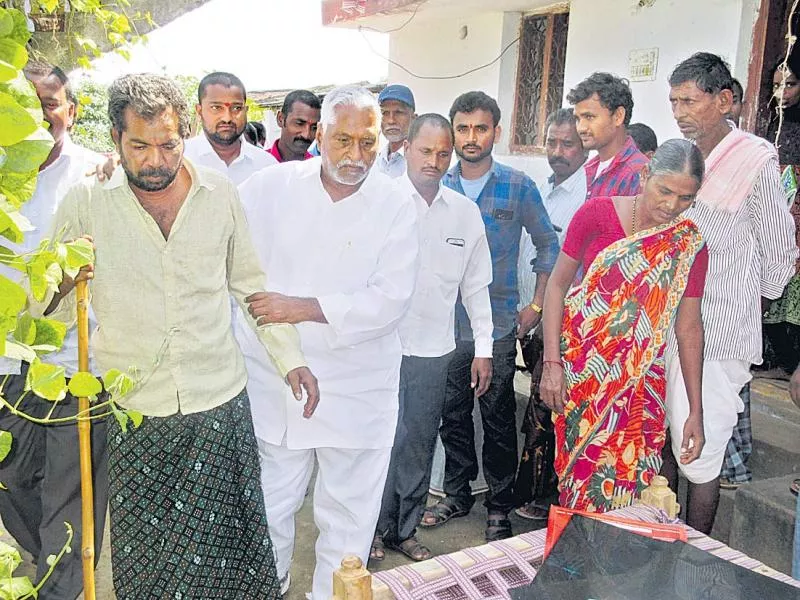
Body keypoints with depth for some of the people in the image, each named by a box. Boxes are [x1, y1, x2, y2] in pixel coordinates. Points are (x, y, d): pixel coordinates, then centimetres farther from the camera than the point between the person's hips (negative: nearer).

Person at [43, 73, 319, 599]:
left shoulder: (221, 194, 1)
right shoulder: (85, 203, -3)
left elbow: (251, 283, 10)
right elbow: (51, 312, 0)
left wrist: (291, 357, 3)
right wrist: (60, 283, -23)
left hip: (220, 402, 1)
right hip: (131, 412, 0)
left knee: (225, 539, 6)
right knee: (144, 549, 10)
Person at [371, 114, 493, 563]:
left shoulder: (466, 212, 5)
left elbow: (476, 285, 9)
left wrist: (484, 348, 8)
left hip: (434, 349, 3)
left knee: (420, 443, 13)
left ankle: (405, 529, 29)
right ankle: (376, 527, 25)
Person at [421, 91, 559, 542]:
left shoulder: (519, 187, -2)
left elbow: (549, 245, 5)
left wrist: (537, 306, 0)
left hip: (499, 323, -2)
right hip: (446, 323, 3)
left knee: (499, 420, 6)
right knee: (453, 415, 13)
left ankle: (500, 505, 22)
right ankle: (457, 493, 30)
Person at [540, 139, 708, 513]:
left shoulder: (689, 245, -2)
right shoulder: (597, 214, -7)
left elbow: (688, 328, 2)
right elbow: (558, 284, -2)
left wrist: (695, 412, 1)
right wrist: (551, 362, -8)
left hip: (639, 382, 1)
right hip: (579, 371, -1)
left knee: (628, 486, 2)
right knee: (580, 475, 5)